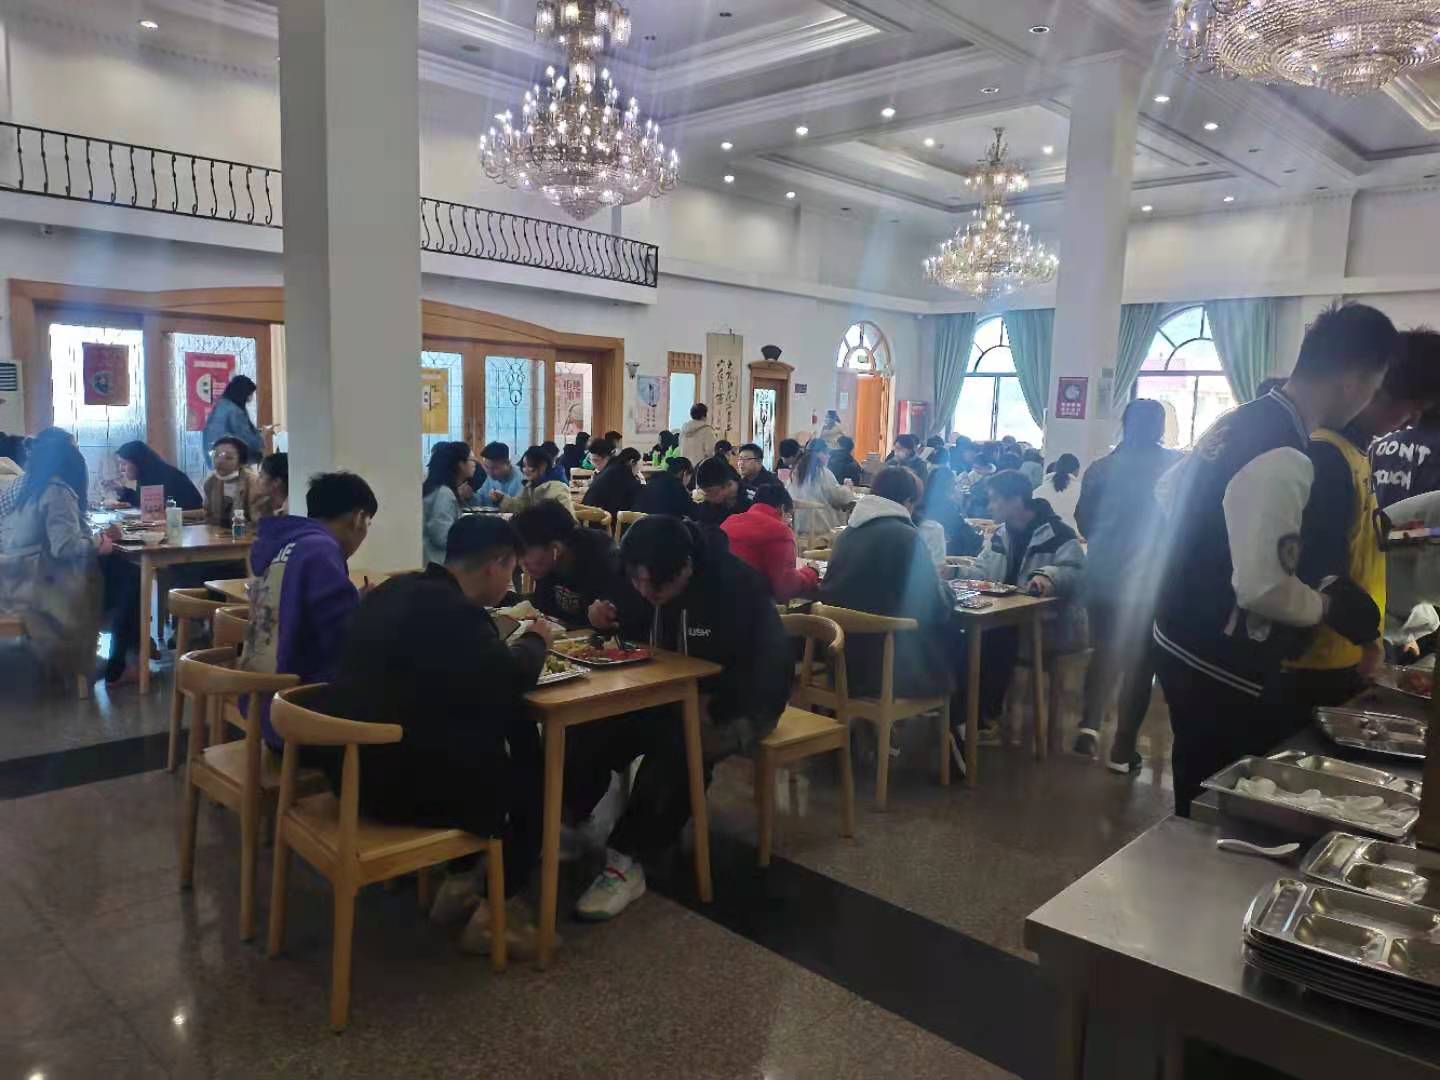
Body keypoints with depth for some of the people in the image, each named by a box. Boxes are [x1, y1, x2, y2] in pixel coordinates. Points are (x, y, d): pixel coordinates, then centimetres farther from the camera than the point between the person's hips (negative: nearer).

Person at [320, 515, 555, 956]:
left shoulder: (397, 589, 9)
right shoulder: (452, 610, -21)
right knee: (535, 773, 9)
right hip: (399, 780, -9)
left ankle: (460, 880, 31)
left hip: (353, 763, 9)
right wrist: (535, 640, 0)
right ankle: (498, 912, 14)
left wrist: (512, 643, 12)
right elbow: (510, 680, -19)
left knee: (488, 740, 25)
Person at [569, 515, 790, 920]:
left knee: (678, 744, -36)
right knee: (589, 726, -18)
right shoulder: (642, 581, -6)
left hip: (740, 702, -6)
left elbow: (764, 667, -25)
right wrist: (606, 621, -13)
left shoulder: (734, 586, -26)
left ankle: (628, 860, -28)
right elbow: (633, 635, 9)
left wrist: (708, 703, -34)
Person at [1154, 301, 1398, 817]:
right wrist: (1328, 607, -9)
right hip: (1220, 668, -9)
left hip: (1182, 643, 9)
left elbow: (1168, 491, 20)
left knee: (1201, 800, 23)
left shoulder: (1236, 422, 6)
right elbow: (1264, 589, -27)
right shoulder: (1285, 460, -24)